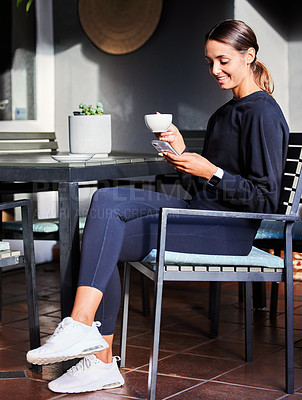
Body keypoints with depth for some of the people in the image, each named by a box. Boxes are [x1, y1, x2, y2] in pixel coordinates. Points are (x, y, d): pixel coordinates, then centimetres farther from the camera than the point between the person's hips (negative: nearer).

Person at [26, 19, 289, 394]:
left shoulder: (263, 114, -8)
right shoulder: (224, 114, 21)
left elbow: (264, 199, -13)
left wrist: (211, 172, -19)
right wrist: (183, 155, 2)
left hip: (230, 229, -9)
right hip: (200, 213, 9)